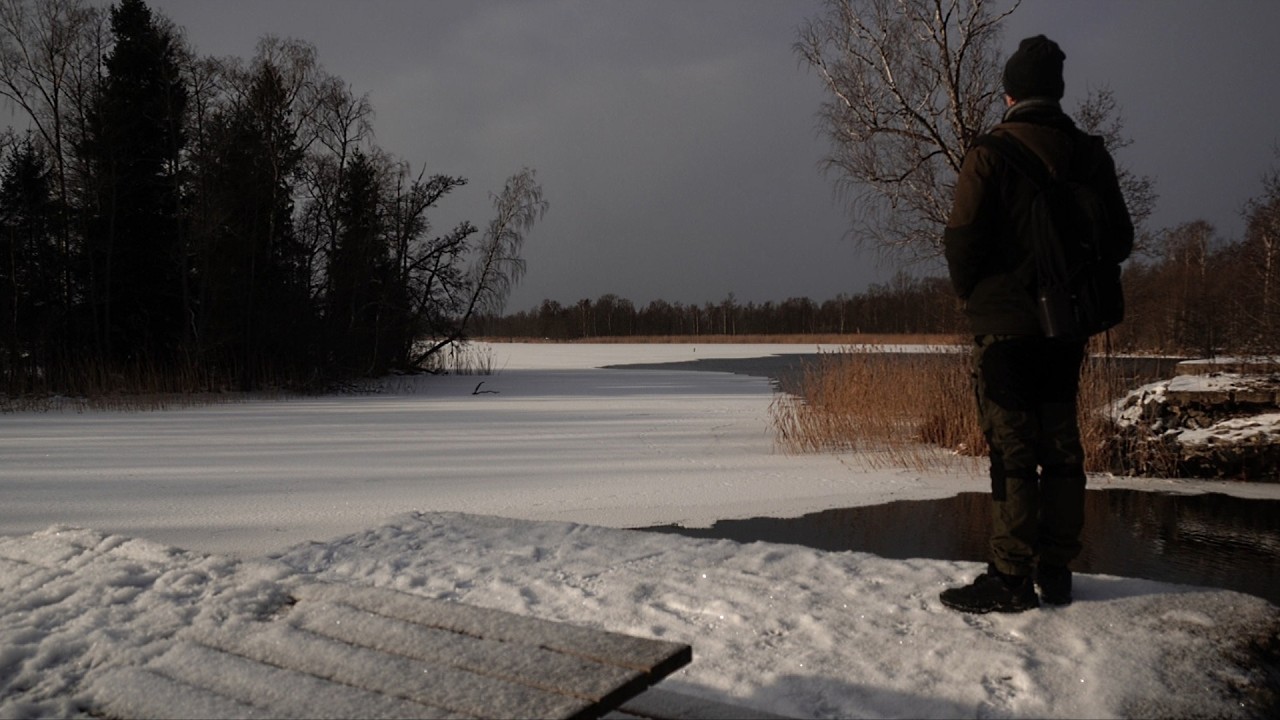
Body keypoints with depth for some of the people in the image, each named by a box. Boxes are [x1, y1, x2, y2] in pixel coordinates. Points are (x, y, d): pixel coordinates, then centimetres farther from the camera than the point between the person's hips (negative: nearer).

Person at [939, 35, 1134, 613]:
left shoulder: (992, 152, -9)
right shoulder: (1090, 153, 8)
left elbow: (962, 240, -12)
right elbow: (1119, 239, 12)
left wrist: (974, 296, 4)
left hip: (1005, 325, -5)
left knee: (1012, 448, -4)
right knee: (1061, 442, 12)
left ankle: (1010, 579, -1)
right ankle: (1056, 571, 18)